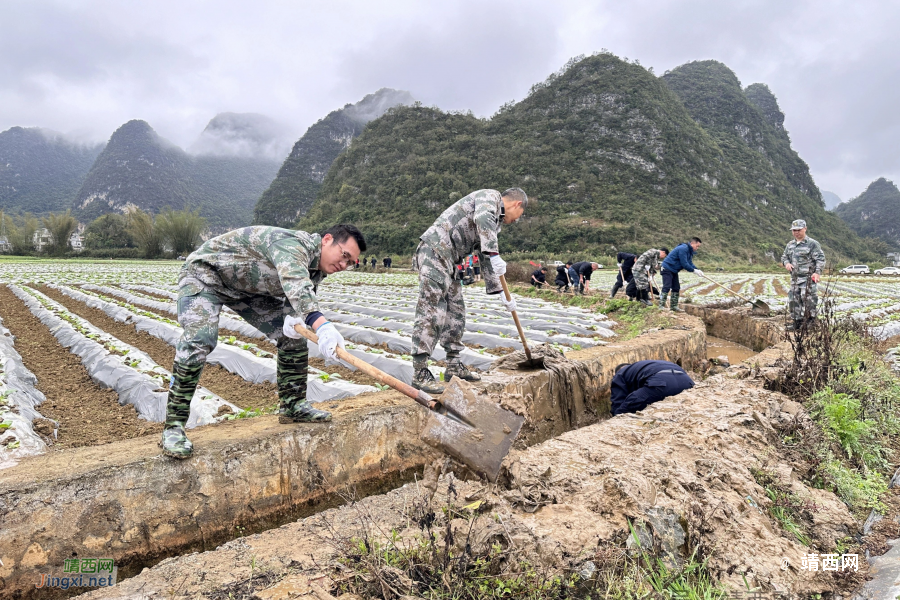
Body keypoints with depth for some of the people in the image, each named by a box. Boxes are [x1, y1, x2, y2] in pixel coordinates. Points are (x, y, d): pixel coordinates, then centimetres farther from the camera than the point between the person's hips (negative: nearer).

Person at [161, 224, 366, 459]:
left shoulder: (316, 272, -4)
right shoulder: (293, 244, -34)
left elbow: (302, 299, 3)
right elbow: (294, 284, -53)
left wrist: (294, 317, -24)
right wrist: (321, 325, -69)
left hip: (247, 288, 9)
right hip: (205, 273, -8)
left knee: (293, 336, 1)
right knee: (198, 340, -28)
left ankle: (292, 406, 14)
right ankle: (173, 427, -17)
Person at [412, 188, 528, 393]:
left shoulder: (494, 222, 27)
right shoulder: (490, 196, 1)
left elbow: (486, 259, 29)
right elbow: (482, 218, -23)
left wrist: (501, 294, 28)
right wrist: (494, 254, -28)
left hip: (447, 260, 10)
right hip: (435, 251, -10)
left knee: (456, 312, 12)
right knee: (431, 312, -12)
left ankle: (454, 367, 21)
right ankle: (420, 374, -10)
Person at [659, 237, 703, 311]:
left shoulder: (690, 251, 11)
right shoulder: (683, 249, -21)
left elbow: (690, 263, 9)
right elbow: (684, 264, -24)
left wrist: (697, 270, -7)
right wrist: (694, 270, -17)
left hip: (674, 271, 11)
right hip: (667, 269, -11)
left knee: (676, 288, 9)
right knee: (667, 287, -15)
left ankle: (673, 306, 15)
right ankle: (661, 305, -14)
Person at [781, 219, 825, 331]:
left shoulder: (812, 244, -6)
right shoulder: (790, 245, 13)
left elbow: (820, 259, -9)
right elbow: (784, 257, 23)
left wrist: (817, 272, -21)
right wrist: (786, 263, 0)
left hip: (808, 278, -6)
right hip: (794, 278, 6)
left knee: (808, 300, -10)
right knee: (794, 300, 6)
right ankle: (797, 324, 16)